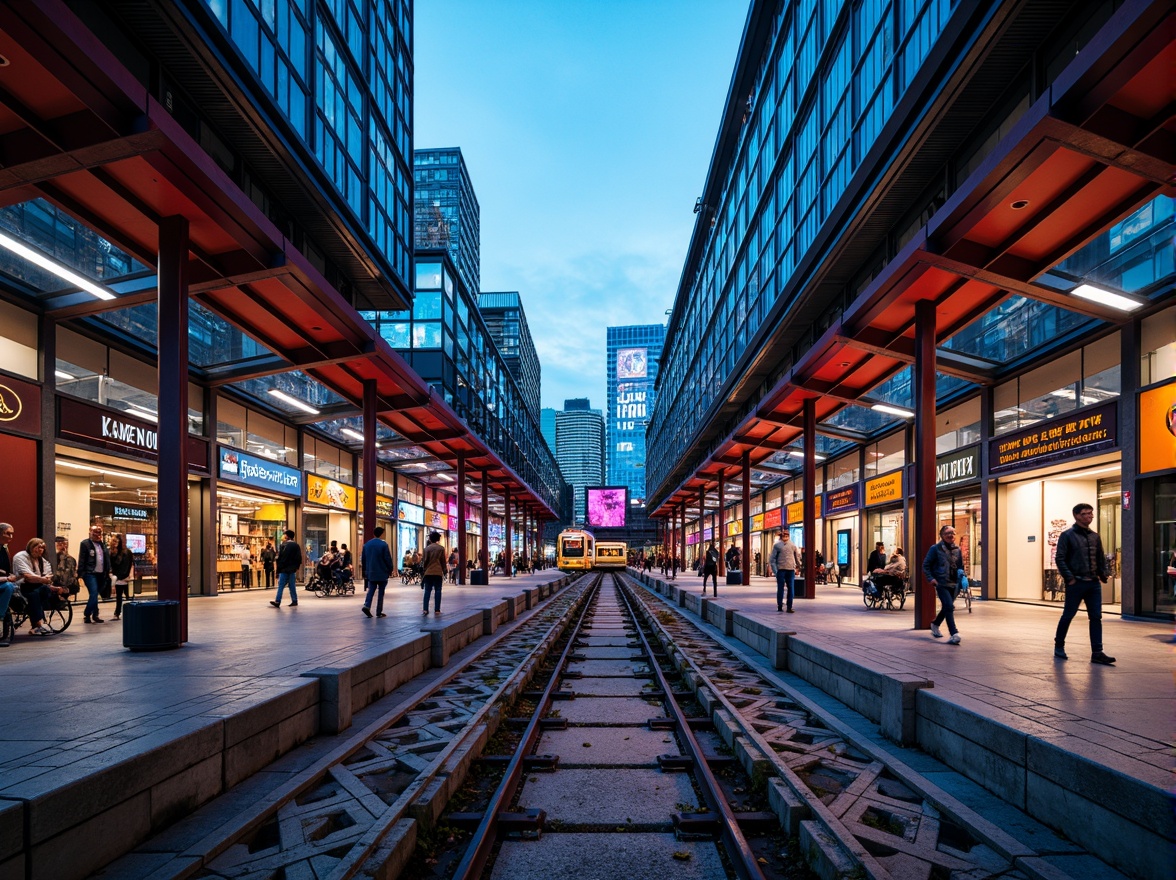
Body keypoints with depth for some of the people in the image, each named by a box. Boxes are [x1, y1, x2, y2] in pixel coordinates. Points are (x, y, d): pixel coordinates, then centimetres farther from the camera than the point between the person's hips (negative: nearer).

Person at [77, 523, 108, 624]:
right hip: (90, 574, -6)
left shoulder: (102, 544, 15)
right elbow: (81, 560, -8)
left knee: (94, 595, 12)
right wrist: (80, 574, -13)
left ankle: (95, 616, 17)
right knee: (94, 594, -13)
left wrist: (108, 572, 10)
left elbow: (106, 559, 15)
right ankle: (87, 615, -1)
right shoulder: (85, 544, -3)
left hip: (101, 574, 6)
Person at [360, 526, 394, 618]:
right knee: (381, 592, 3)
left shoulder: (366, 544, 6)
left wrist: (366, 570, 21)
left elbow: (363, 559, 12)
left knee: (371, 590, 11)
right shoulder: (383, 544, -12)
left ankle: (367, 605, -12)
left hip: (370, 573, 4)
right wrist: (391, 570, 1)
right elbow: (388, 559, -11)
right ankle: (379, 612, 5)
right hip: (382, 573, -4)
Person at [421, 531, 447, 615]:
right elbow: (443, 561, 3)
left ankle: (425, 609, 0)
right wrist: (443, 571, 13)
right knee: (438, 591, 3)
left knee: (427, 591, 5)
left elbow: (425, 561, 0)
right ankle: (437, 610, -1)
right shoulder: (441, 548, 0)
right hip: (438, 572, -1)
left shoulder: (427, 548, -1)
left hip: (428, 572, 1)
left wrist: (424, 570, 14)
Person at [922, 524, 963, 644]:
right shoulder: (936, 548, -7)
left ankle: (935, 624, 41)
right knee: (949, 606, -17)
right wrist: (931, 578, -13)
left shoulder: (957, 549, 8)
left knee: (947, 607, 17)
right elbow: (926, 565, -3)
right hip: (941, 583, -6)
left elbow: (960, 566, 18)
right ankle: (954, 634, -16)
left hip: (953, 584, 6)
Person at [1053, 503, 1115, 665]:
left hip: (1094, 583, 5)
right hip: (1076, 583, -5)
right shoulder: (1067, 535, -5)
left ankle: (1097, 653, 5)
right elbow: (1060, 559, -9)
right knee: (1067, 616, 5)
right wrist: (1070, 578, -14)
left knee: (1096, 617, 2)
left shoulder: (1095, 536, 13)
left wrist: (1104, 574, 5)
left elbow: (1101, 558, 18)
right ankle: (1059, 646, 20)